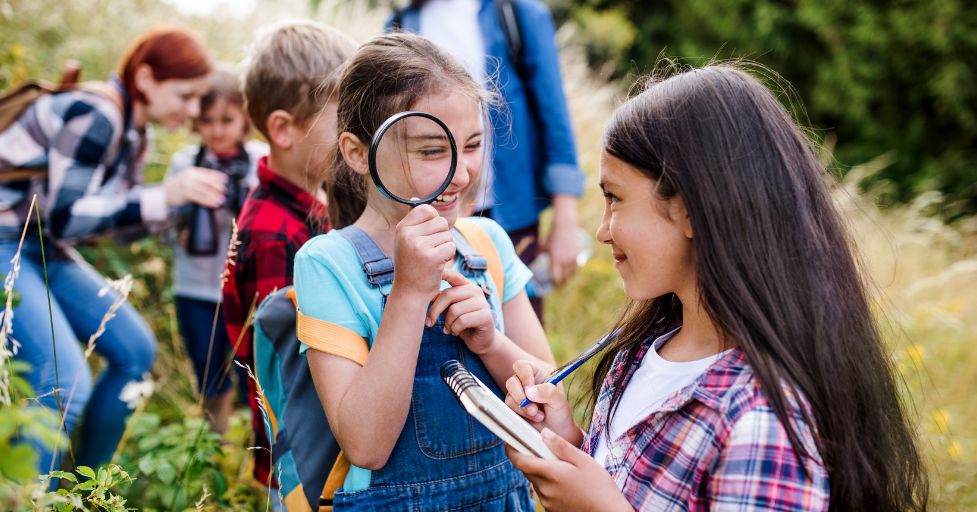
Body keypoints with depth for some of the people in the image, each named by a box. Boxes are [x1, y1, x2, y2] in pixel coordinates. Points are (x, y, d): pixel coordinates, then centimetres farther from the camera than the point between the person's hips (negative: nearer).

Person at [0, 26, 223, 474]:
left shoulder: (134, 133, 6)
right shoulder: (93, 116, -23)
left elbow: (120, 217, 10)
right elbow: (63, 219, -26)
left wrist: (186, 199, -4)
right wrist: (164, 195, -31)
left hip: (46, 253, 10)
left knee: (135, 351, 8)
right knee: (65, 383, -23)